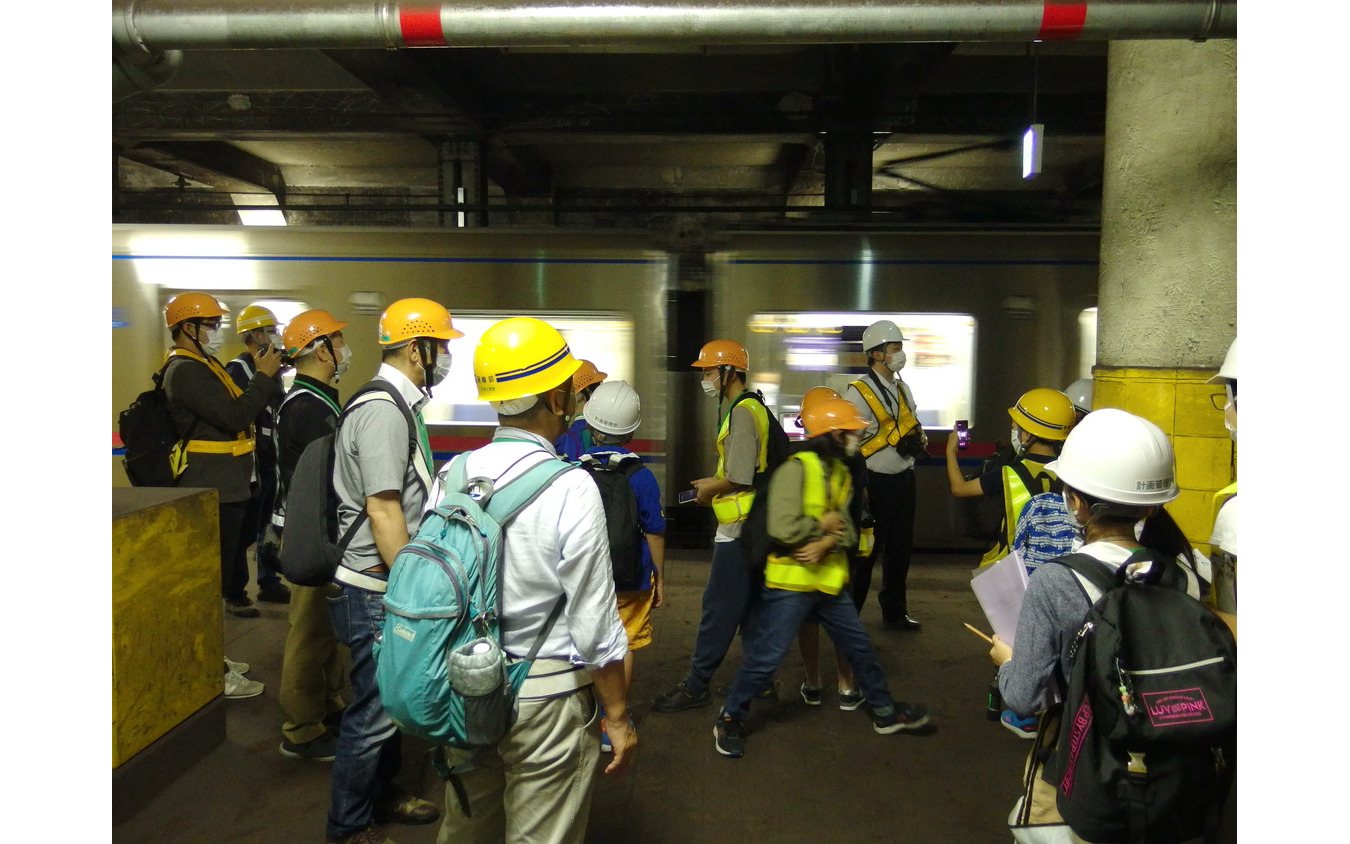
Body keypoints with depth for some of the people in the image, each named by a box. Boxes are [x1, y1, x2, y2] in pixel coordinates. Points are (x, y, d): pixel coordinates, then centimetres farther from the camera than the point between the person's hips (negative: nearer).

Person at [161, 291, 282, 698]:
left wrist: (265, 376, 4)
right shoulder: (185, 371, -15)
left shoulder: (203, 366, 18)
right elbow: (234, 417, -23)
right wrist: (264, 376, -16)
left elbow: (239, 408, 15)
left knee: (216, 572, 18)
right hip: (213, 491, -11)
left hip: (223, 487, 11)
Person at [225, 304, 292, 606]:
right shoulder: (238, 369, -12)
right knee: (247, 530, -2)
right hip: (253, 463, -8)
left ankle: (269, 583, 25)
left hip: (272, 461, 8)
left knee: (270, 525, 15)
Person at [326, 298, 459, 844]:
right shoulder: (383, 411, -20)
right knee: (373, 711, 3)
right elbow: (383, 511, -23)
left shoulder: (398, 405, 12)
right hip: (379, 591, -10)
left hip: (393, 582, 10)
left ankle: (382, 795, 40)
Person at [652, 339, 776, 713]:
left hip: (738, 526, -10)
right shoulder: (753, 408, 13)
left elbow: (739, 478, -23)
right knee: (751, 604, 16)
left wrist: (710, 489, -6)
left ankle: (696, 685, 5)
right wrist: (716, 482, 13)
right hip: (752, 523, 10)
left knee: (719, 606, -3)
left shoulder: (741, 413, -17)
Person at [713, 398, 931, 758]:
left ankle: (885, 712, 37)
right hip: (791, 582, -8)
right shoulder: (796, 468, -19)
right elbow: (783, 528, -28)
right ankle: (730, 719, 16)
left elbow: (846, 527, 1)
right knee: (765, 657, -2)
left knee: (859, 647, 18)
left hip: (830, 581, 8)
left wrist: (824, 544, -20)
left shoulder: (841, 473, 9)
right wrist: (824, 524, -12)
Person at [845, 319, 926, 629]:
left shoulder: (902, 388, 12)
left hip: (904, 481, 7)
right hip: (876, 484, -7)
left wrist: (919, 440, -2)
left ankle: (895, 611, 31)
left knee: (901, 549, 15)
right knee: (865, 551, 0)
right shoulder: (858, 392, -12)